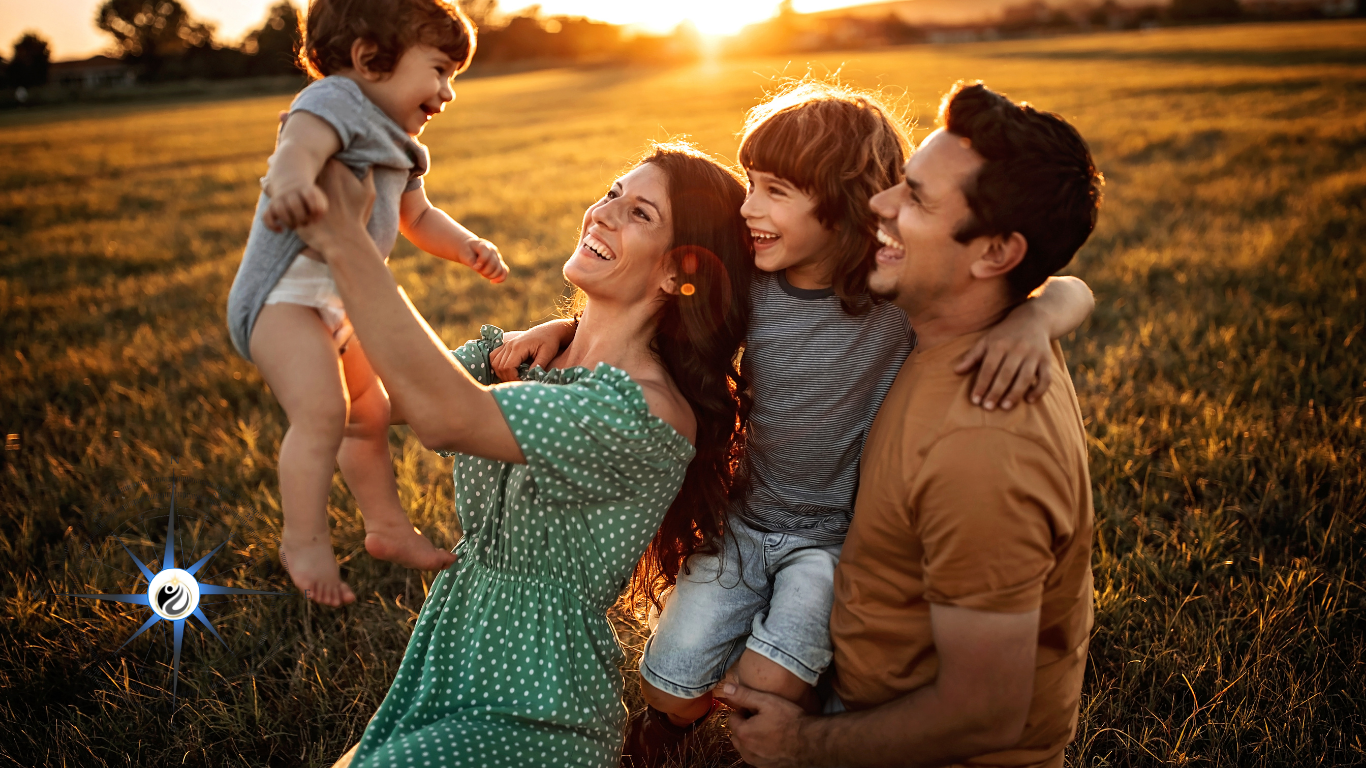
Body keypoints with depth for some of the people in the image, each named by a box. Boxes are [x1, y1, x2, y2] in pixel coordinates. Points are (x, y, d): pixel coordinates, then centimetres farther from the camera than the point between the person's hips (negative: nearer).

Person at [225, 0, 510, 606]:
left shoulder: (397, 145, 17)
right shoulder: (336, 100, -15)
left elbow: (417, 217, 27)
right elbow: (300, 142, -37)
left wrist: (467, 247, 7)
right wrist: (290, 179, -61)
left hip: (341, 302, 10)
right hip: (285, 291, -10)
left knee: (371, 413, 18)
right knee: (322, 411, -25)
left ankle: (386, 526, 35)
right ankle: (305, 543, -11)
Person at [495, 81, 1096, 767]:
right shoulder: (749, 286, -11)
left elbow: (1072, 293, -20)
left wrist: (1031, 322, -43)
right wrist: (561, 328, -12)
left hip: (840, 535, -3)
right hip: (746, 519, 3)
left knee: (764, 687, -19)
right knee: (670, 687, 1)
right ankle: (678, 713, 40)